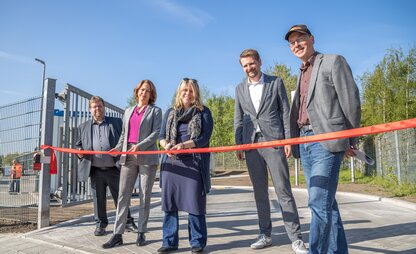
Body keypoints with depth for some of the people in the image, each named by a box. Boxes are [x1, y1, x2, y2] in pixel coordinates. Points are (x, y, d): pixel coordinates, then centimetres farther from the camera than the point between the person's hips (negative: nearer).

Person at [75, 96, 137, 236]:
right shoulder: (83, 127, 13)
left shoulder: (116, 122, 6)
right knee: (99, 198, 9)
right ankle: (101, 224, 24)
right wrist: (79, 152, -5)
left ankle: (128, 221, 21)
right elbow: (78, 145, 17)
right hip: (95, 170, 2)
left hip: (114, 169, -2)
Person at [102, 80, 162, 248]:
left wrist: (139, 146, -18)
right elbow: (123, 134, 19)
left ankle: (141, 233, 12)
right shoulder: (128, 111, 20)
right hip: (128, 156, 4)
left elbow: (155, 133, -5)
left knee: (144, 196, 3)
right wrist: (119, 147, 0)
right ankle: (117, 234, 3)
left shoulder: (155, 111, 7)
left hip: (147, 157, -3)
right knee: (123, 194, -1)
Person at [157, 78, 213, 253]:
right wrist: (166, 144, -11)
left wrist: (184, 145, -20)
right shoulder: (170, 112, 16)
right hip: (171, 162, 4)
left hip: (194, 163, -3)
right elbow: (161, 137, 13)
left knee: (195, 203, -1)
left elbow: (204, 138, -6)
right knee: (169, 202, 5)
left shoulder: (204, 112, 5)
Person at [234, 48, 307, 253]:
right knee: (259, 192, 8)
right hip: (251, 144, 4)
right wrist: (238, 144, 7)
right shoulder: (240, 89, 14)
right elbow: (238, 119, 14)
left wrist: (288, 140, -5)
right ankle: (265, 235, 18)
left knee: (283, 190, -4)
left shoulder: (276, 82, 6)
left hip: (273, 141, -3)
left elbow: (285, 113, 3)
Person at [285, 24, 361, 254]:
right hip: (304, 141, 7)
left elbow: (351, 101, -4)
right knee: (324, 202, 11)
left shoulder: (333, 61, 1)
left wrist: (351, 140, -4)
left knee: (319, 203, -11)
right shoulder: (302, 73, 22)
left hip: (327, 140, -7)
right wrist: (293, 139, 10)